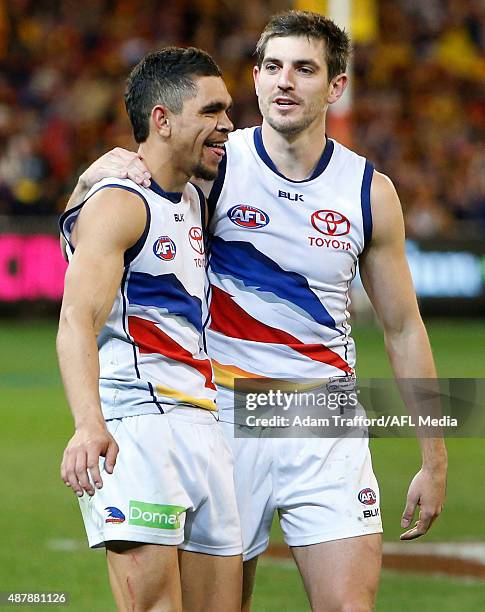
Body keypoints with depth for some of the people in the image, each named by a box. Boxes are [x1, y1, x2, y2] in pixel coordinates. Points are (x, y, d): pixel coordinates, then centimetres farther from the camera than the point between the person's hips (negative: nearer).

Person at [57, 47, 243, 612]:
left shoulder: (193, 201, 21)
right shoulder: (118, 203, -7)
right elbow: (78, 319, -22)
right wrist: (89, 425, -38)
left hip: (203, 432, 9)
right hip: (136, 429, -9)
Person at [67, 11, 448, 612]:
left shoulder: (370, 191, 4)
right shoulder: (214, 166, -2)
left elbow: (403, 328, 11)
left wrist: (433, 460, 10)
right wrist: (102, 170, -24)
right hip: (225, 420, -1)